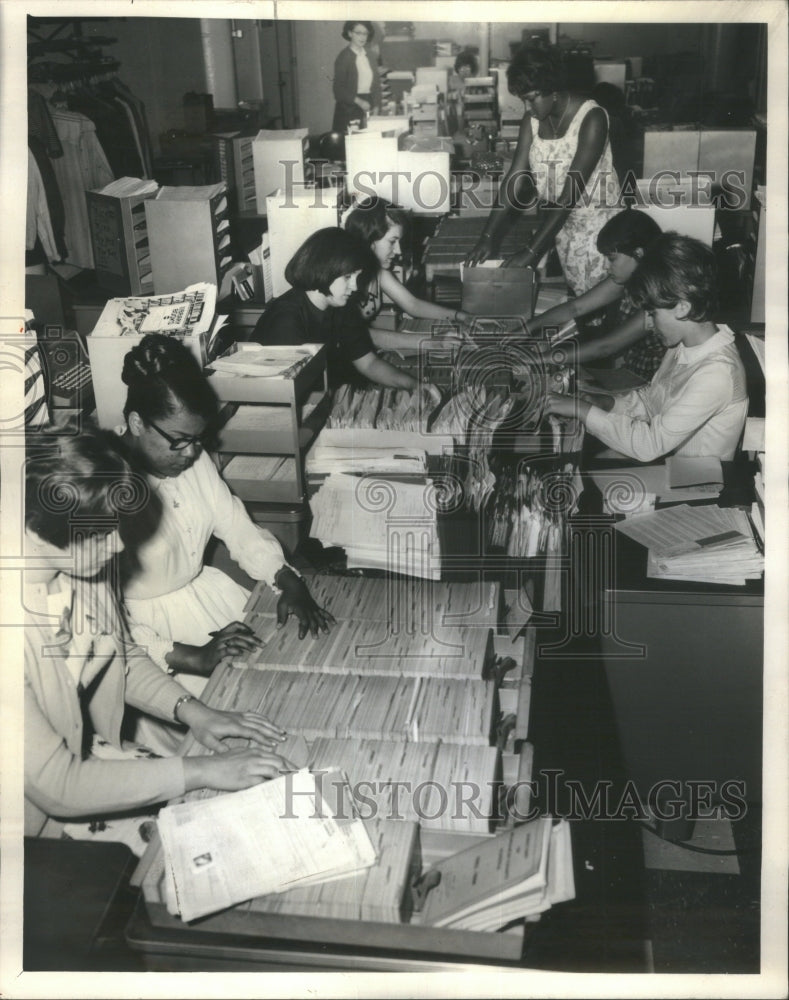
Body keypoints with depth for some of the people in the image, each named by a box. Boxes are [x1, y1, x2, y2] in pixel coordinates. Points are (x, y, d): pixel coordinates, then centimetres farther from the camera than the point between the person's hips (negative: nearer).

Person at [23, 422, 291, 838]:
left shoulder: (81, 564, -9)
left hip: (95, 758, 7)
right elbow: (56, 785, -27)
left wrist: (191, 711, -7)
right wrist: (201, 771, -26)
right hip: (47, 823, -6)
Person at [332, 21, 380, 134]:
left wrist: (375, 106, 4)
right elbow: (339, 89, -10)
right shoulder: (343, 57, -5)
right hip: (348, 107, -5)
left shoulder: (369, 56, 11)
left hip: (368, 108, 5)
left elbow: (376, 82, 16)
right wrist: (359, 101, -19)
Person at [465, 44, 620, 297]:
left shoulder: (591, 119, -23)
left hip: (593, 222, -5)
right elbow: (515, 179, -5)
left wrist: (531, 251, -30)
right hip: (555, 221, 5)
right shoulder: (532, 119, -3)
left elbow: (572, 191, -27)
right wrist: (488, 236, -16)